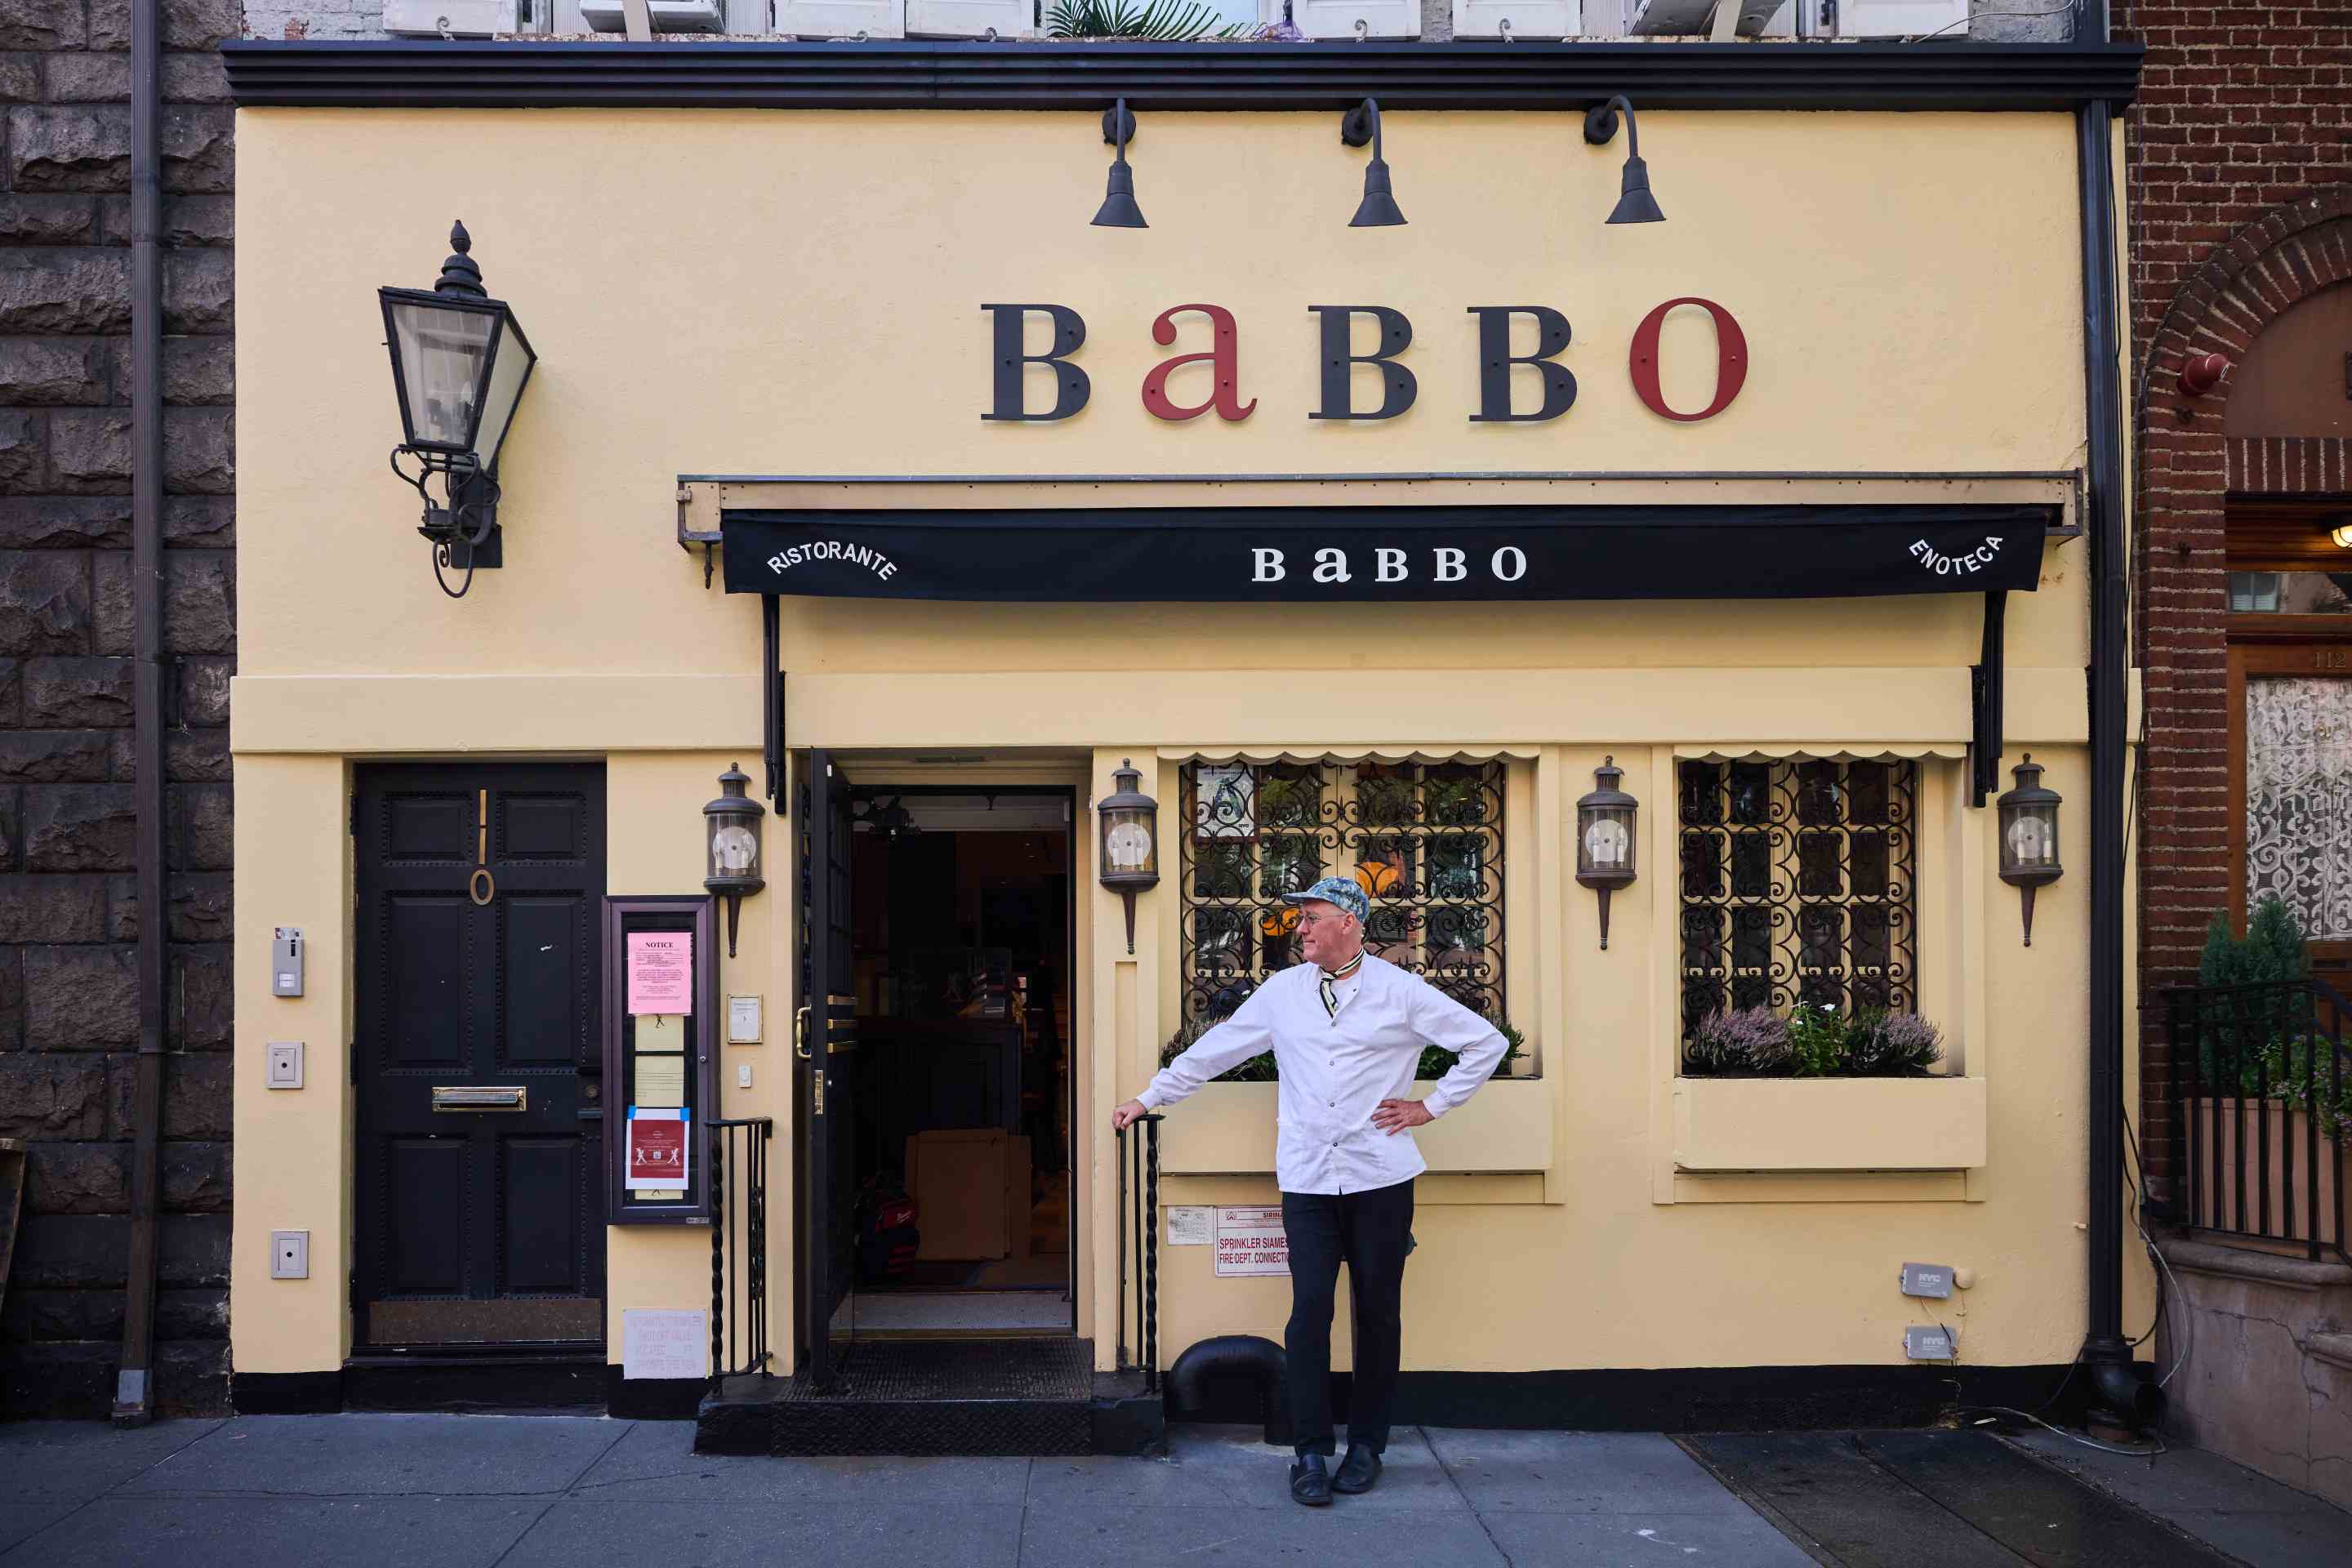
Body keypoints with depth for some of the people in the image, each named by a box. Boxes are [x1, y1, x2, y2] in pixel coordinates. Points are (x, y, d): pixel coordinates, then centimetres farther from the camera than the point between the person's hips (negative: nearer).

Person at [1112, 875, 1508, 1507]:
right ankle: (1312, 1453, 3)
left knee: (1378, 1312, 5)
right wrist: (1149, 1098, 17)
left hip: (1380, 1176, -1)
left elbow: (1485, 1042, 5)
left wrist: (1433, 1105, 2)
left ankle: (1366, 1444, 19)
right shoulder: (1282, 991, 8)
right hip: (1307, 1180, 1)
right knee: (1310, 1311, -6)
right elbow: (1212, 1050, 16)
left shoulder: (1401, 991, 0)